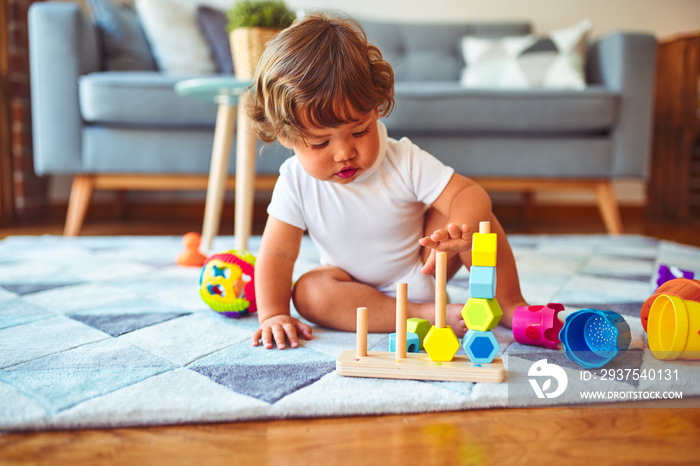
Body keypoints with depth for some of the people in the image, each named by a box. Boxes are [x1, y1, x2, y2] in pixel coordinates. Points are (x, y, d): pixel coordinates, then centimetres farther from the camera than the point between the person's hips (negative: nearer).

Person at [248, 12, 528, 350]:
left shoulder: (404, 161, -23)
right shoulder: (295, 182, -19)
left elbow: (470, 193, -31)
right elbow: (277, 253, -14)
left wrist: (462, 231, -54)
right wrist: (273, 315, -24)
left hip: (423, 271, -1)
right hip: (358, 287, 2)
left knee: (461, 213, -24)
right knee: (308, 292, -29)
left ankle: (509, 302, -10)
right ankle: (426, 316, -29)